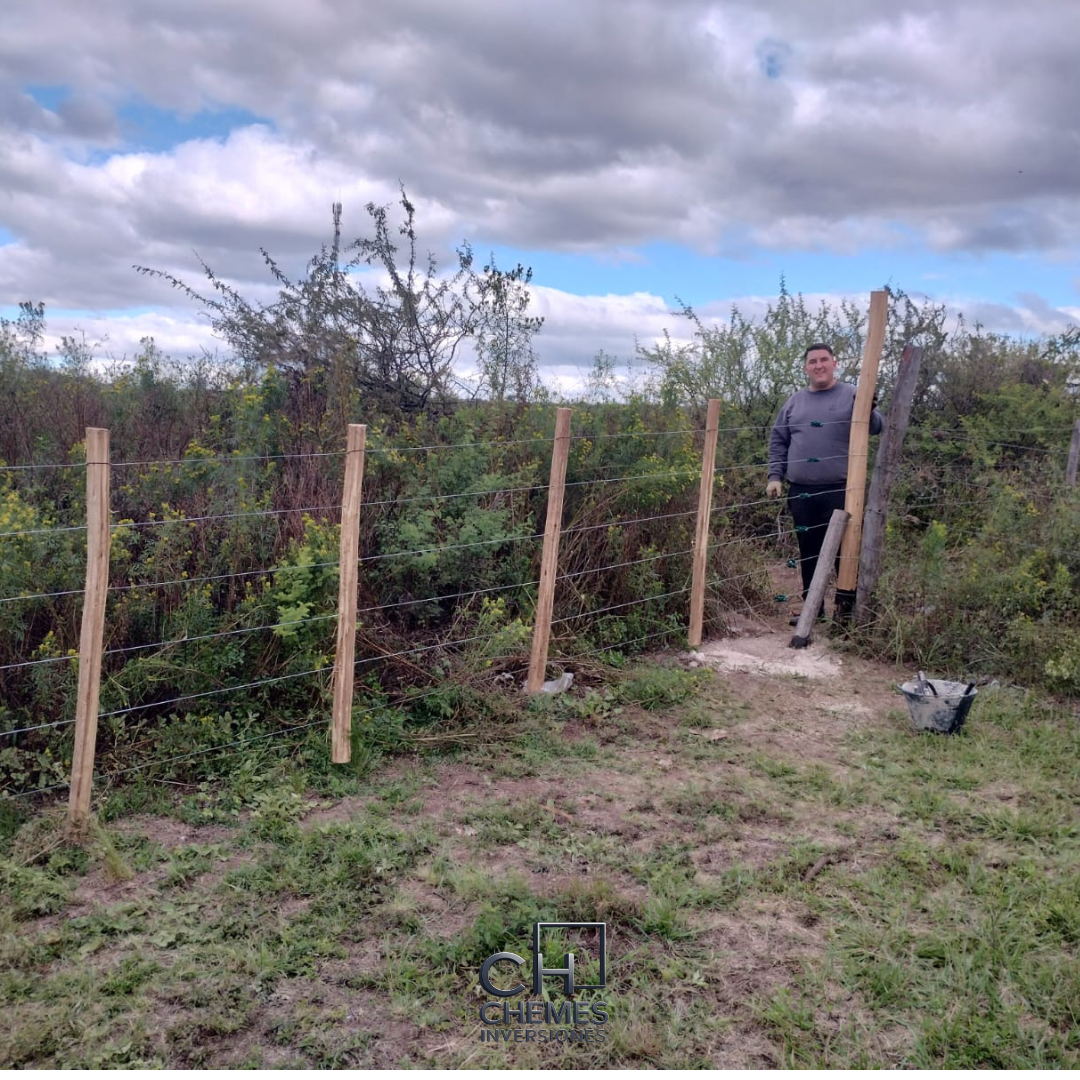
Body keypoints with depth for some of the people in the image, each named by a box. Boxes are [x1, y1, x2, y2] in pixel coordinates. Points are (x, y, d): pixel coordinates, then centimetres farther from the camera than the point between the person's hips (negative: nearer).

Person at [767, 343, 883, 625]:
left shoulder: (852, 396, 2)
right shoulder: (794, 401, 12)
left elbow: (876, 428, -6)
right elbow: (778, 441, 15)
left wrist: (869, 409, -28)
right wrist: (775, 476, 5)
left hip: (840, 490, -3)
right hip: (801, 492, 4)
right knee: (808, 552, 10)